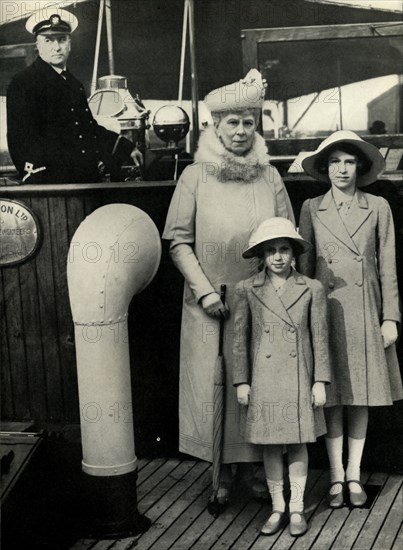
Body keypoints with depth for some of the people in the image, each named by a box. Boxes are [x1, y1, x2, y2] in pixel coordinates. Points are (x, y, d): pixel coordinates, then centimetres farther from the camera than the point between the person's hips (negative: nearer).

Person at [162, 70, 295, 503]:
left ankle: (248, 467, 20)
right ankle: (221, 472, 16)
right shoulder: (195, 176, -1)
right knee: (213, 383, 2)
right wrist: (205, 291, -10)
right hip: (210, 305, -2)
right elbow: (177, 241, -3)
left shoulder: (269, 177, 6)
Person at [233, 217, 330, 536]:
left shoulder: (312, 289, -1)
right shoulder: (248, 290, 0)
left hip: (299, 381, 0)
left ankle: (297, 508, 20)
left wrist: (320, 381, -1)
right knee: (270, 446, 8)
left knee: (298, 444, 7)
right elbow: (240, 338, 3)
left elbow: (320, 338, 1)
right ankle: (277, 508, 21)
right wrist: (241, 381, 1)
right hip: (263, 381, 1)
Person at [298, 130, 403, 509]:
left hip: (365, 313, 1)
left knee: (361, 398, 7)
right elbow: (304, 266, 5)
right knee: (332, 399, 2)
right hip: (326, 311, -1)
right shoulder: (311, 209, 4)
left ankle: (354, 474, 17)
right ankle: (336, 477, 12)